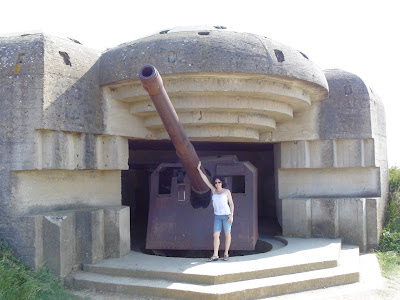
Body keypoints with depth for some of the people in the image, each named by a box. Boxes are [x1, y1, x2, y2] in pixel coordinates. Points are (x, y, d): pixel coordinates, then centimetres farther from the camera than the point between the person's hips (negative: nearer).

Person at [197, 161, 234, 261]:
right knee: (216, 235, -3)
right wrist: (199, 169, -2)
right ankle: (215, 255, -3)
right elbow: (206, 180, 4)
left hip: (226, 215, -3)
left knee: (227, 234, 5)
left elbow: (231, 203, -3)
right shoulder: (214, 190, 6)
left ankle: (226, 253, 16)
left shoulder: (227, 191, -3)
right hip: (217, 216, 4)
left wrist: (231, 215, -12)